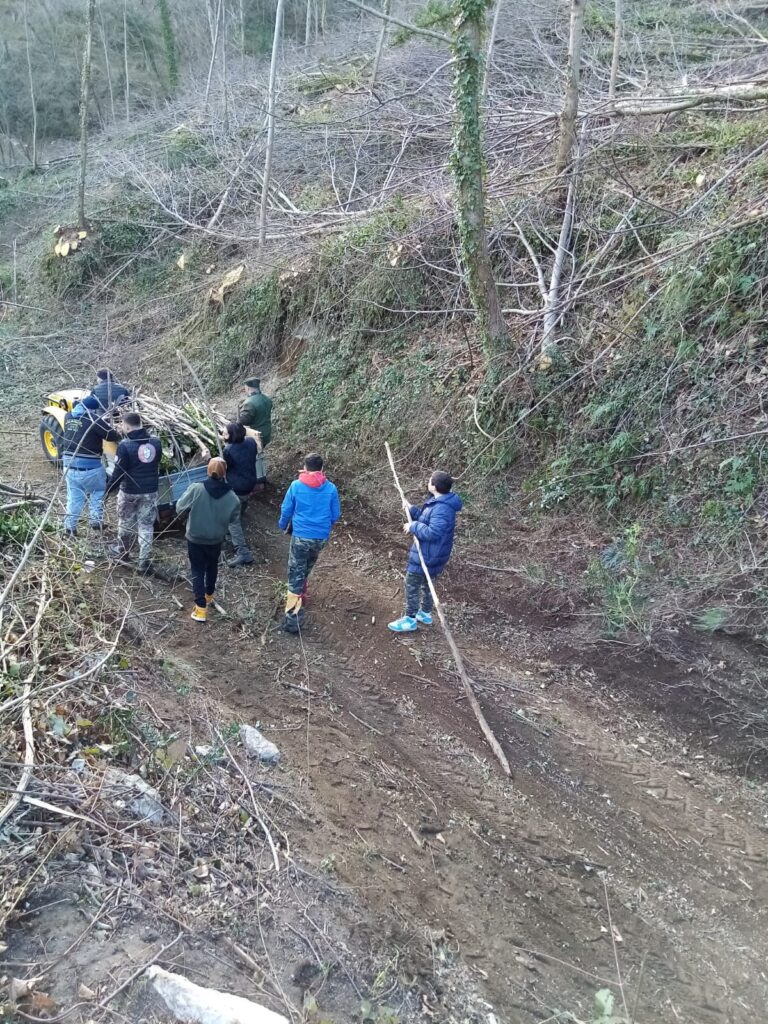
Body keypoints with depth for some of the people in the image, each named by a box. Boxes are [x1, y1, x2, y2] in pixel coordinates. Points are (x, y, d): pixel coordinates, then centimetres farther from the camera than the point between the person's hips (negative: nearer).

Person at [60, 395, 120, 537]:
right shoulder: (94, 419, -14)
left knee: (74, 496, 15)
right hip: (89, 465, -6)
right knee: (98, 491, 17)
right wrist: (118, 436, 13)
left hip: (69, 463, 6)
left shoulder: (68, 417, 7)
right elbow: (112, 435, -10)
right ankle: (96, 520, 20)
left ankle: (70, 526, 16)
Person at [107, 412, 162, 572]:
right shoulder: (156, 442, -2)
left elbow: (119, 471, -16)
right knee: (146, 525, 9)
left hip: (129, 491, -3)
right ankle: (144, 562, 9)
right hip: (151, 491, 4)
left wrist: (109, 489, -4)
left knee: (126, 522, 19)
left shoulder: (125, 445, -18)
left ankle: (122, 551, 39)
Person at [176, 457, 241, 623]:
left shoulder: (196, 489, -23)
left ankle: (201, 608, 5)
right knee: (212, 567, 26)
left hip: (195, 539, -2)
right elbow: (233, 519, -4)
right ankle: (209, 595, 47)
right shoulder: (232, 497, -17)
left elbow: (179, 507, -11)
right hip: (216, 539, 2)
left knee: (198, 571, 9)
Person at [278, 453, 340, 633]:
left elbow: (286, 510, 1)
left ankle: (293, 618, -6)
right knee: (306, 567, 28)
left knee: (295, 576, -1)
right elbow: (335, 515, 4)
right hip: (321, 537, 3)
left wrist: (283, 526, 20)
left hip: (300, 536, -3)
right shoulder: (330, 488, -4)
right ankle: (301, 593, 48)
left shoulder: (296, 486, -8)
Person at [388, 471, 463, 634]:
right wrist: (412, 509, 2)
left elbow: (432, 532, -35)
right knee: (425, 583, 24)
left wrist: (413, 526, -24)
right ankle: (425, 613, 40)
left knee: (412, 585, 2)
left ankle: (410, 620, 13)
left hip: (428, 554, -10)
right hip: (430, 552, 10)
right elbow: (427, 519, 13)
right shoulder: (439, 502, 3)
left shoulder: (442, 509, -31)